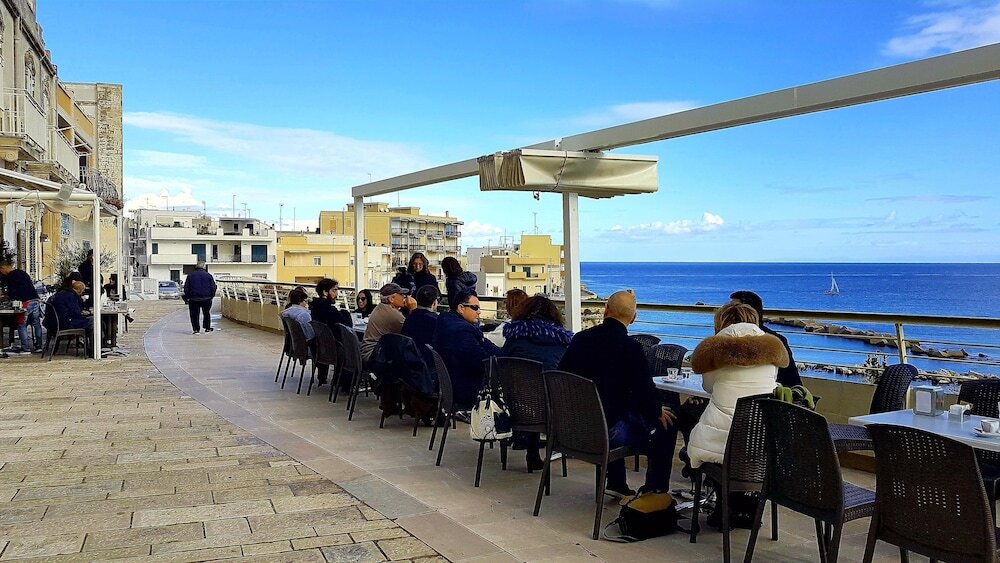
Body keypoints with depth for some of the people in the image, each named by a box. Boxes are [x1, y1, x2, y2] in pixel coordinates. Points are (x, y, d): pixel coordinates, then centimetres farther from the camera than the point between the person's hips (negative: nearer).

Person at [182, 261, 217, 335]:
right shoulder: (208, 275, -1)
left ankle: (195, 329, 3)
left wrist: (187, 297, 10)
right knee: (206, 313, 15)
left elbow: (186, 287, 2)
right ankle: (207, 328, 18)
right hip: (206, 298, 1)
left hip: (193, 299, 0)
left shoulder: (190, 275, 1)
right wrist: (211, 296, 11)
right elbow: (213, 287, 1)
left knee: (194, 315, 7)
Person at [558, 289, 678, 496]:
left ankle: (616, 483, 39)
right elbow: (645, 391, -13)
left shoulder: (580, 338, 3)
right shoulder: (630, 347, -15)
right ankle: (655, 491, 18)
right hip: (607, 430, -7)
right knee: (666, 424, 11)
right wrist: (657, 411, 10)